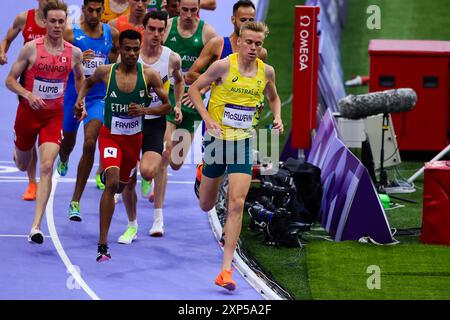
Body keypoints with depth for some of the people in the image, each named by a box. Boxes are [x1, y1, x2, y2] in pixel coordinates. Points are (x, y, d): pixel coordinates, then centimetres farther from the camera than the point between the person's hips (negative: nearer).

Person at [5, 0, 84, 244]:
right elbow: (10, 80, -6)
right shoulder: (31, 48, -11)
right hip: (28, 112, 0)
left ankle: (36, 226, -18)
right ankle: (17, 149, 60)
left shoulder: (74, 53, -3)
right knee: (22, 165, 18)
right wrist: (28, 94, -22)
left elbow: (79, 78, 19)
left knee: (46, 168, -16)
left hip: (54, 115, 0)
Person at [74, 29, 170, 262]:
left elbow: (167, 106, -5)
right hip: (110, 135, -3)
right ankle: (102, 245, -25)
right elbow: (88, 82, 14)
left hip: (134, 138, 3)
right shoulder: (106, 72, -10)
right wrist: (80, 101, -4)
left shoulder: (149, 75, -12)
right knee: (112, 183, -24)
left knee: (122, 185, 21)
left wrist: (145, 110, -23)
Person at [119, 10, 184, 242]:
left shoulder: (172, 59, -3)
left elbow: (179, 80, 19)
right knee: (127, 179, 0)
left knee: (147, 171, -23)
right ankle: (132, 226, 20)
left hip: (156, 122, -1)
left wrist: (178, 106, 11)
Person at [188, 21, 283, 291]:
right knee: (206, 205, 12)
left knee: (237, 204, -13)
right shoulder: (224, 66, -11)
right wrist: (207, 119, -16)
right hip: (218, 138, -1)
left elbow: (273, 98, 21)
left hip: (244, 141, 1)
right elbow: (194, 89, -3)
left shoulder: (266, 71, 2)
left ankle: (226, 269, -12)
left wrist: (278, 117, 2)